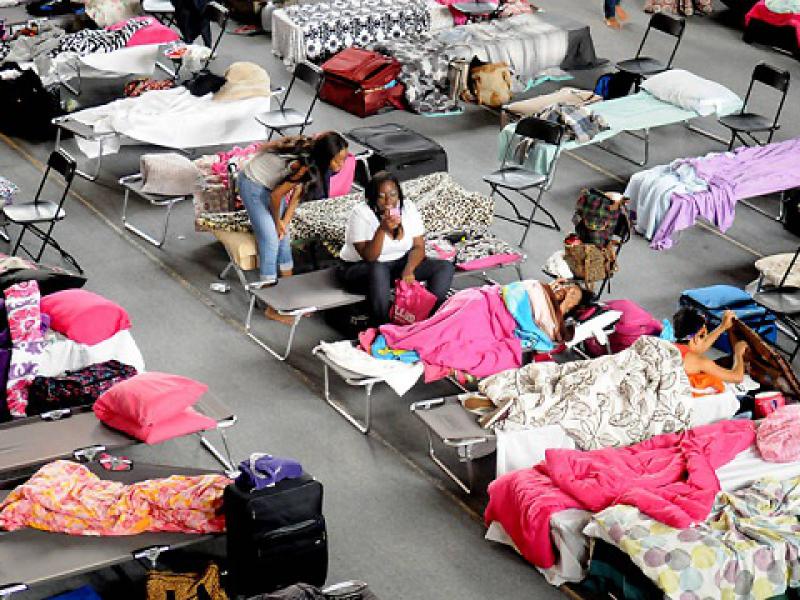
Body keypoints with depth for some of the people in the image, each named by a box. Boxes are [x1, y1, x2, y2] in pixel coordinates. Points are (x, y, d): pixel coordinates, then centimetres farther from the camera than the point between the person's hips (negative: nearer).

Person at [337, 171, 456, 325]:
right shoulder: (361, 214, -18)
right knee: (378, 271, -41)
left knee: (445, 267, -12)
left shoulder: (408, 208, -5)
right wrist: (382, 229, -39)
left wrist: (408, 270, -25)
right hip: (360, 268, -5)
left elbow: (418, 247, -6)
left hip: (399, 263, 5)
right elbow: (369, 257, -24)